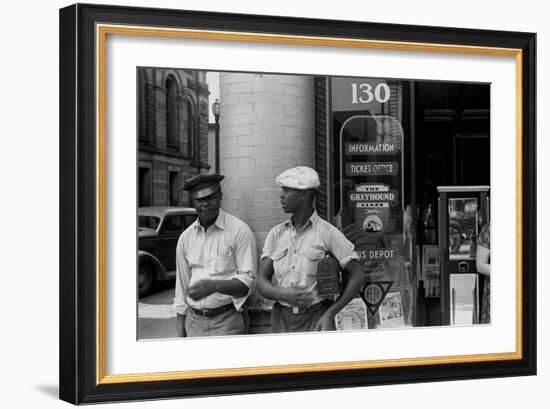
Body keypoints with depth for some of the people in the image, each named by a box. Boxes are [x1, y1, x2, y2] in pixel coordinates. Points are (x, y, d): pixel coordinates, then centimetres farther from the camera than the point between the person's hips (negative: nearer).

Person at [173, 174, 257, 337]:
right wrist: (180, 335, 9)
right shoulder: (185, 238, 7)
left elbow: (247, 282, -11)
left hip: (227, 322, -4)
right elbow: (181, 287, 11)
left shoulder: (239, 231, -7)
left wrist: (214, 285, -28)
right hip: (194, 322, 4)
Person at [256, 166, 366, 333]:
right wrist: (282, 294, -16)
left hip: (316, 319, -4)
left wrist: (330, 314, -9)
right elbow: (261, 282, 6)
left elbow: (357, 275, -3)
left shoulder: (327, 233, -3)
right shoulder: (276, 234, 9)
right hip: (282, 319, 4)